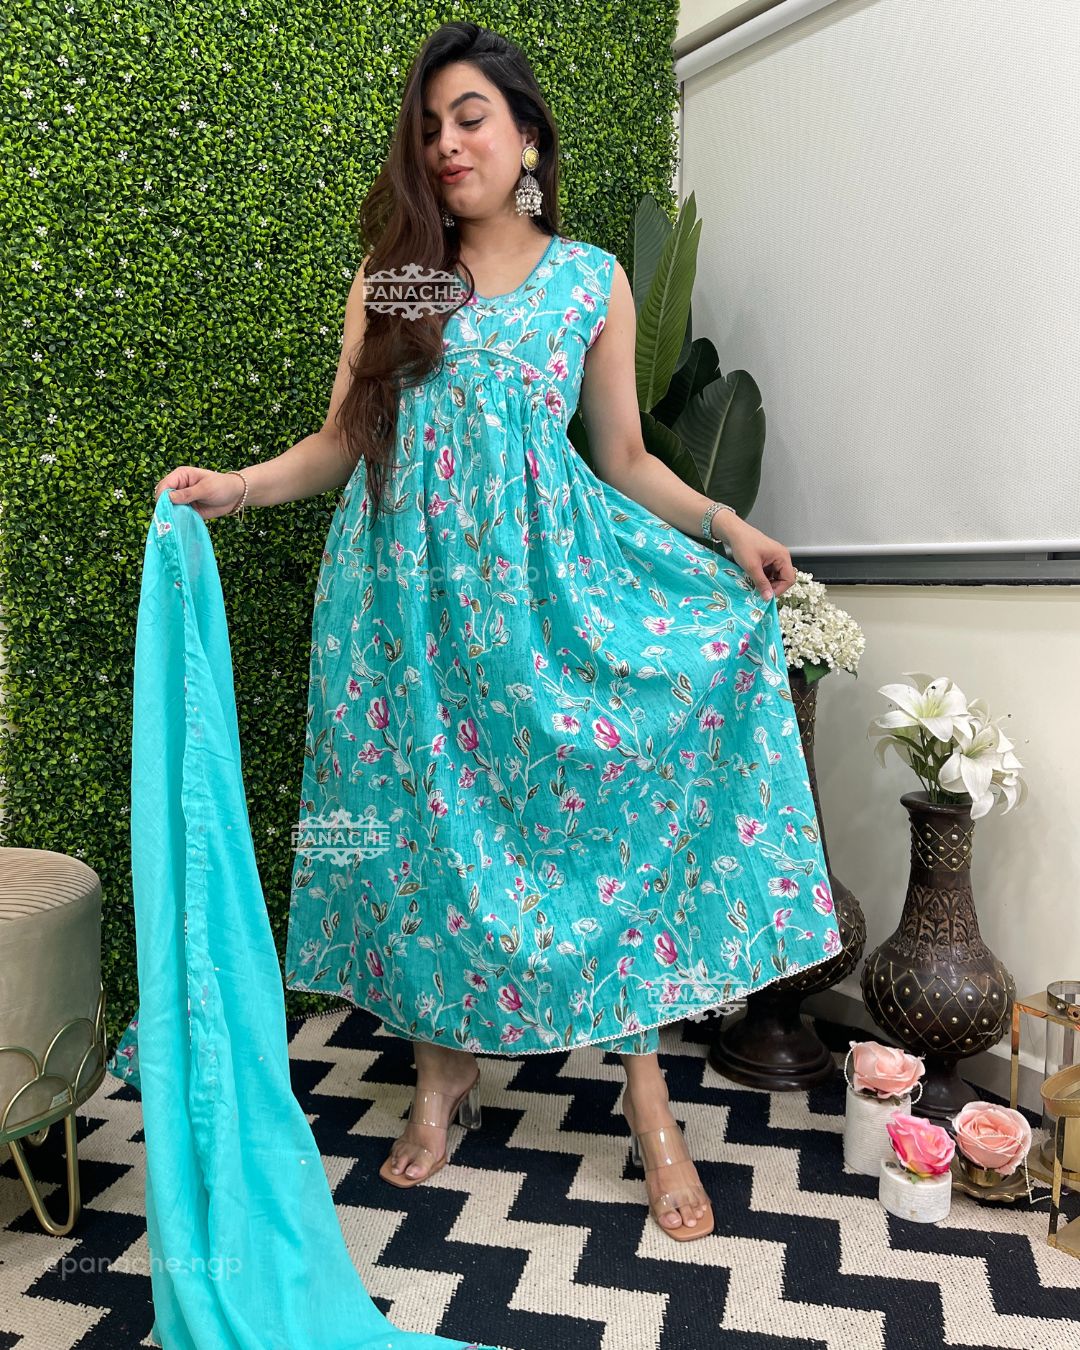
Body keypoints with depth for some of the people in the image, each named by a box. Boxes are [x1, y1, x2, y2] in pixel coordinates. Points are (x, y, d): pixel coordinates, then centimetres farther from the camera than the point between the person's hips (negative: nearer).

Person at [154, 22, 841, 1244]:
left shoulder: (592, 278, 9)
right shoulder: (389, 279, 10)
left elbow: (624, 457, 9)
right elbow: (341, 442, 8)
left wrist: (727, 528, -3)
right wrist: (234, 486, -7)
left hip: (542, 579, -1)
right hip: (409, 580, 2)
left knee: (598, 805, -5)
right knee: (424, 817, 4)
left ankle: (646, 1096, 10)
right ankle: (443, 1070, 23)